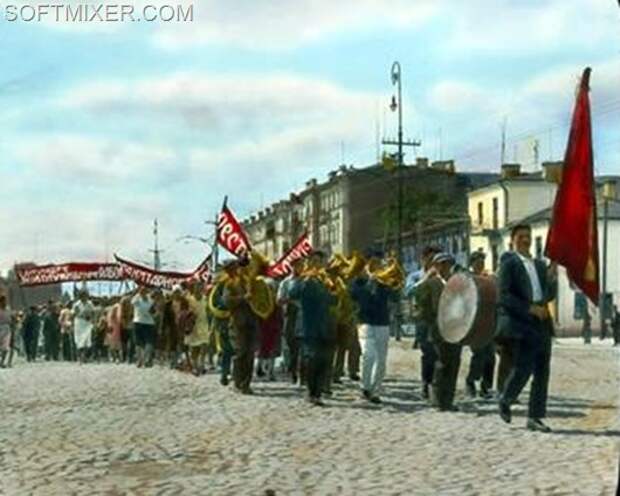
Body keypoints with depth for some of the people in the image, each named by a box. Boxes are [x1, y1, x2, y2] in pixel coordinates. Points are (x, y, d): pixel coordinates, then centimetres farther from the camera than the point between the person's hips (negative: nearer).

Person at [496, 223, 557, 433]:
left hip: (542, 323, 6)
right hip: (520, 323, -6)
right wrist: (530, 308, -16)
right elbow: (503, 296, -10)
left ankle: (535, 417, 9)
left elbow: (550, 295, 18)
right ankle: (505, 401, 17)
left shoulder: (540, 265, 20)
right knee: (523, 368, -10)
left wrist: (552, 277, -1)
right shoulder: (508, 264, -1)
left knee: (542, 372, 3)